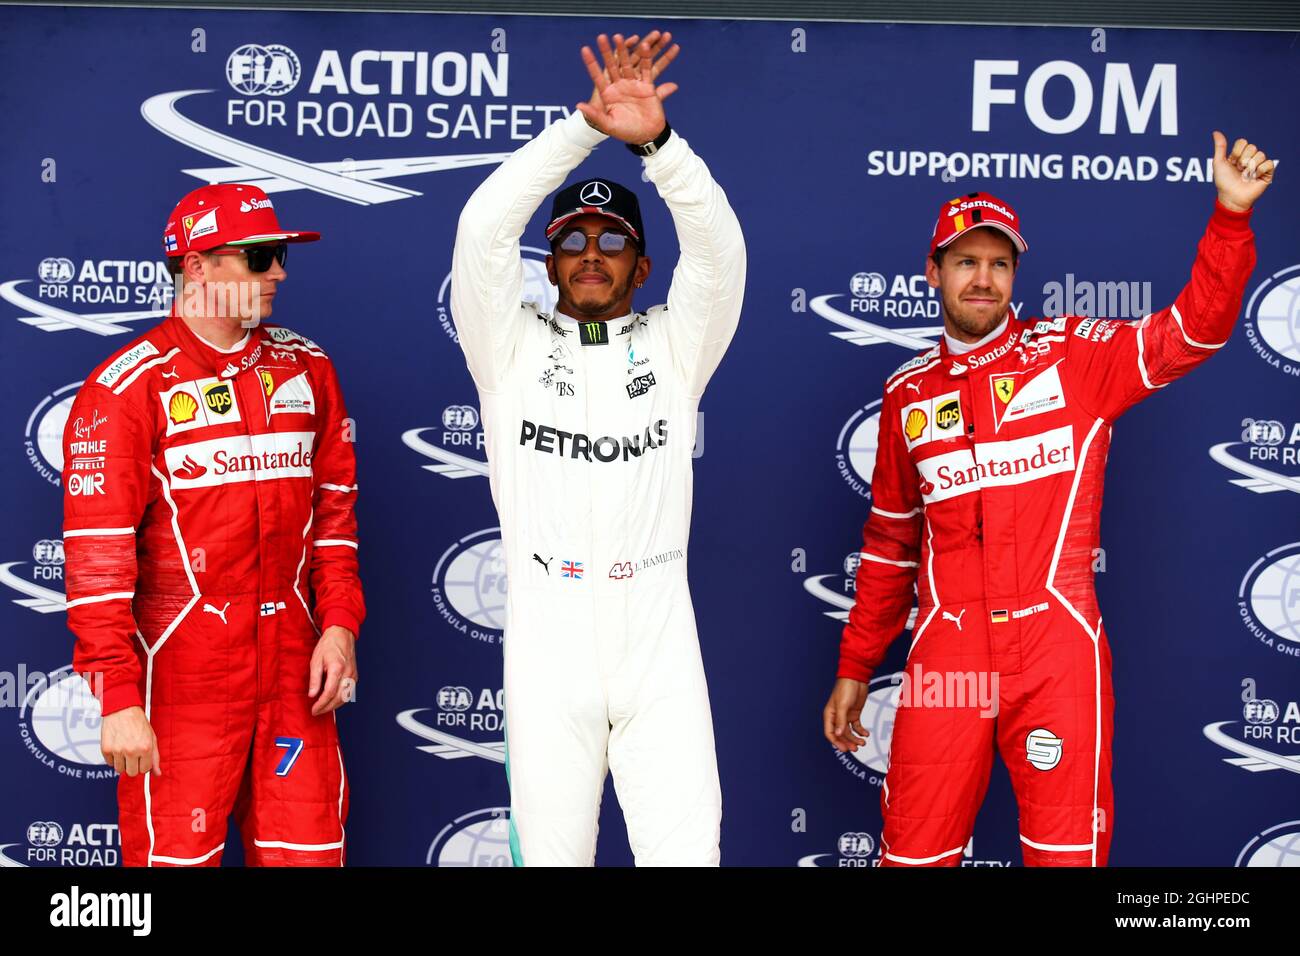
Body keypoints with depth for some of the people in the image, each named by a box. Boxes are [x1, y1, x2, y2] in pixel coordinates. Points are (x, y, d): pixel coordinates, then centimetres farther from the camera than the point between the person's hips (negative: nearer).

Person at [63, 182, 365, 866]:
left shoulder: (307, 369, 9)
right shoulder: (129, 387, -8)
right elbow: (97, 551, -11)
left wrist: (339, 623, 3)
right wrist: (117, 698, -14)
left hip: (292, 665, 5)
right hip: (180, 670, -4)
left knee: (308, 850, 8)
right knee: (176, 857, 2)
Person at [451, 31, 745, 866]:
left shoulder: (674, 348, 9)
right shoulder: (512, 349, 7)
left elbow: (718, 244, -6)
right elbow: (483, 227, -5)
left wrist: (656, 139, -19)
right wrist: (586, 125, -12)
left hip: (660, 643, 0)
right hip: (546, 640, 0)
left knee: (687, 848, -4)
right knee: (550, 851, 4)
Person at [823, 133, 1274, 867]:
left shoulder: (1074, 357, 3)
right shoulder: (908, 395, 10)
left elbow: (1195, 328, -7)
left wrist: (1232, 213, -20)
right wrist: (854, 668, 16)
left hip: (1057, 650, -2)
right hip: (945, 660, 2)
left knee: (1067, 851, 4)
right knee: (914, 853, 6)